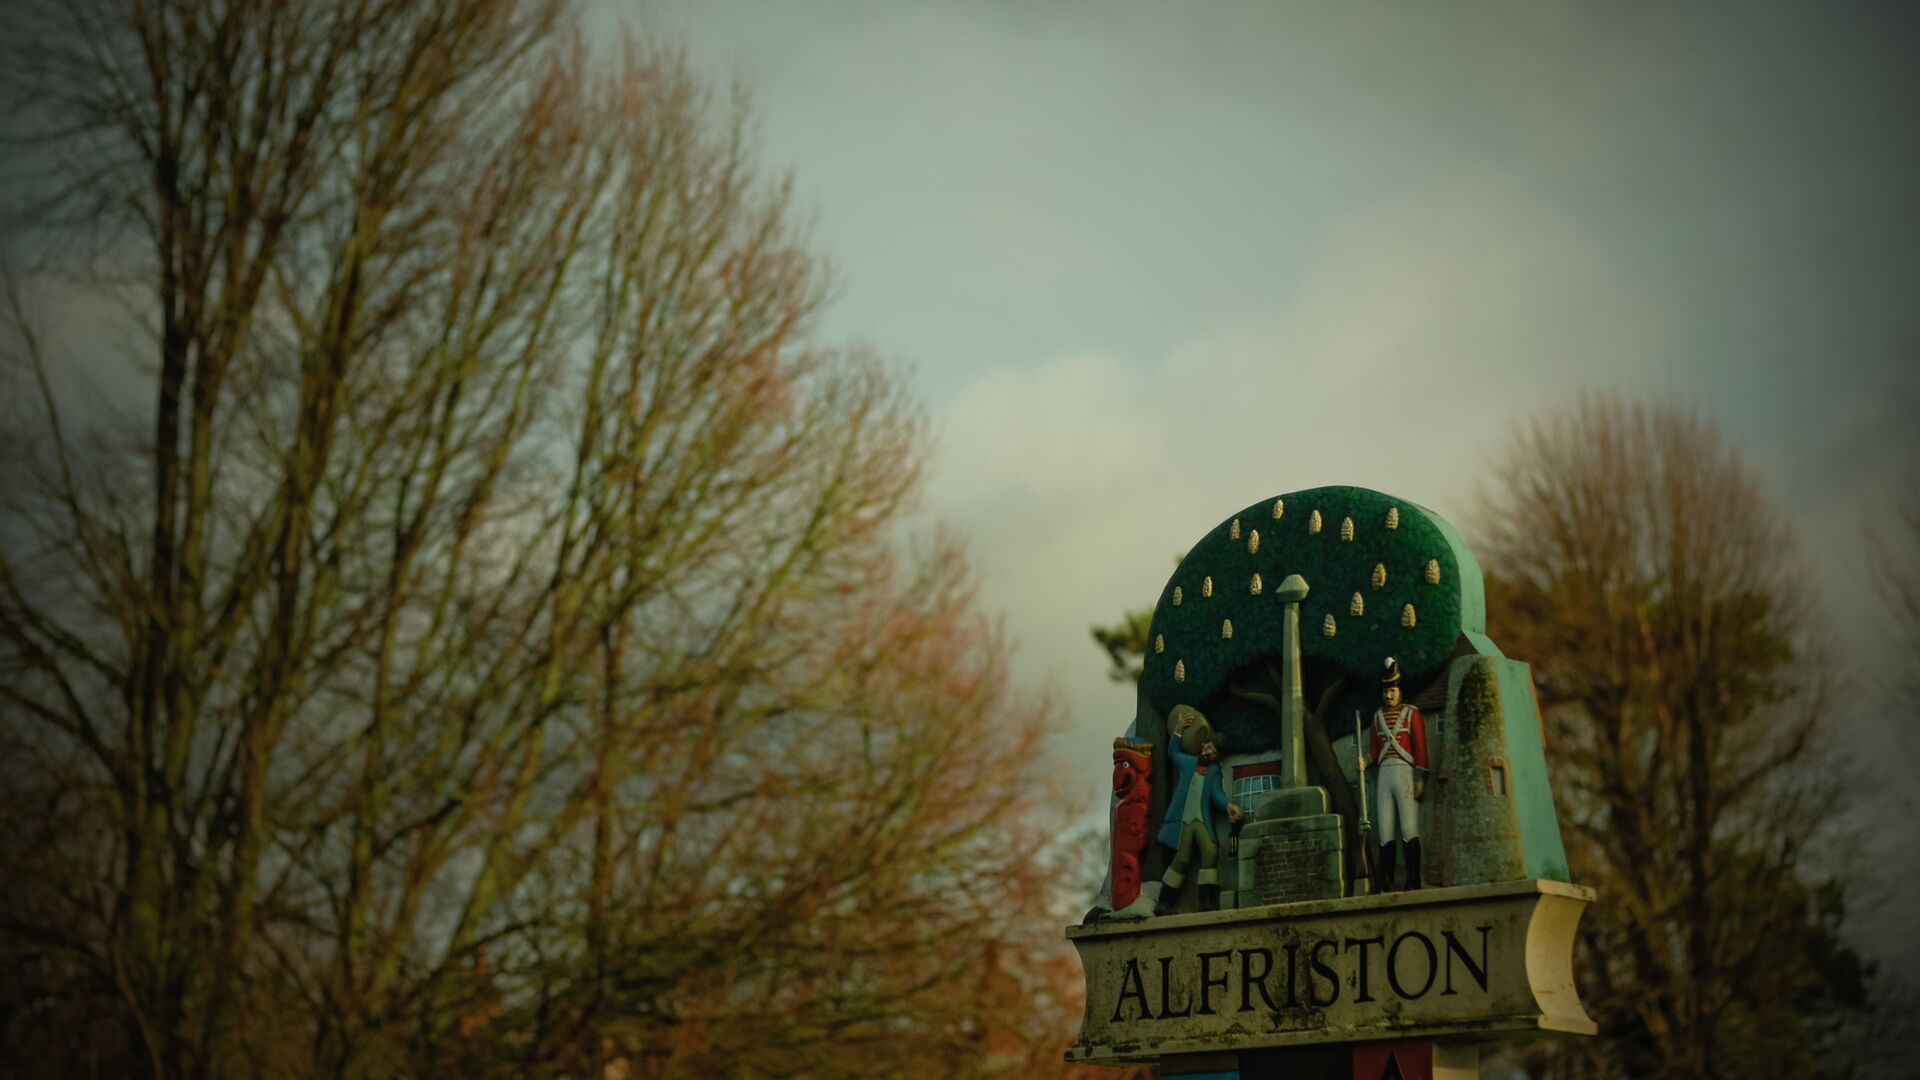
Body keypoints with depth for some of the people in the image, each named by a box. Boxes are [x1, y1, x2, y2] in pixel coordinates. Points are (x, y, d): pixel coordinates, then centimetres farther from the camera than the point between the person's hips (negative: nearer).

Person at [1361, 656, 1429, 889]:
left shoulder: (1412, 713, 3)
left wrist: (1420, 779, -10)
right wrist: (1365, 761, -6)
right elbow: (1374, 747, 15)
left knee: (1409, 830, -9)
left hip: (1405, 772, -4)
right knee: (1385, 833, 2)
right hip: (1384, 774, 4)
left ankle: (1413, 881, -8)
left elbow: (1420, 746, -2)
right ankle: (1386, 884, 2)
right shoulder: (1378, 716, 16)